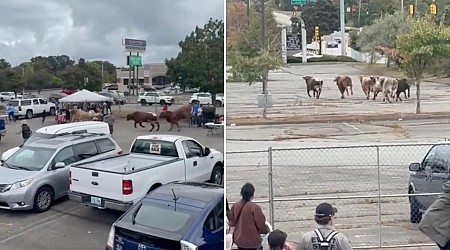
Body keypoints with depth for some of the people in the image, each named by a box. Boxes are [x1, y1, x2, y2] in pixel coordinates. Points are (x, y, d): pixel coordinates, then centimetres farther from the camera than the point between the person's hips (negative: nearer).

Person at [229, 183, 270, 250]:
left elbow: (232, 223, 10)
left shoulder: (235, 206, -2)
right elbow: (261, 225, -13)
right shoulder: (254, 207, -20)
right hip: (251, 241, -6)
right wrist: (267, 230, 7)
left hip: (239, 240, 6)